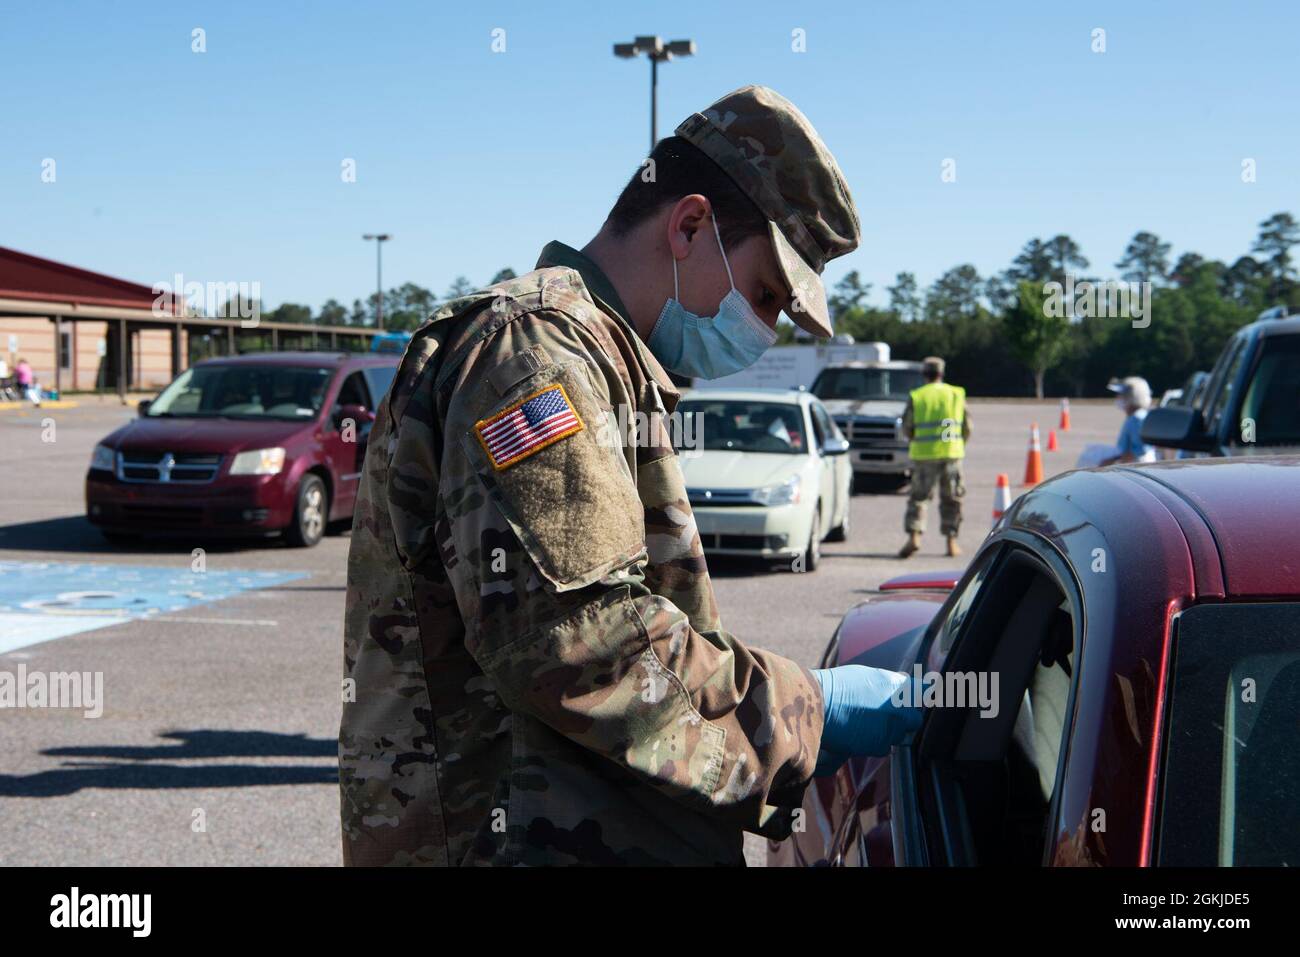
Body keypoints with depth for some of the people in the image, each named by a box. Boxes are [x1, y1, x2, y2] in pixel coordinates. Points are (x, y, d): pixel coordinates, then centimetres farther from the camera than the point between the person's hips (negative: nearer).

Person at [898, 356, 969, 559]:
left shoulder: (916, 397, 0)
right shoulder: (957, 394, 5)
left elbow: (907, 429, 1)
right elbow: (967, 427, 6)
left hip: (924, 453, -1)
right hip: (951, 453, 1)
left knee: (918, 496, 4)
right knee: (951, 499, 10)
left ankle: (914, 536, -12)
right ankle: (952, 542, 9)